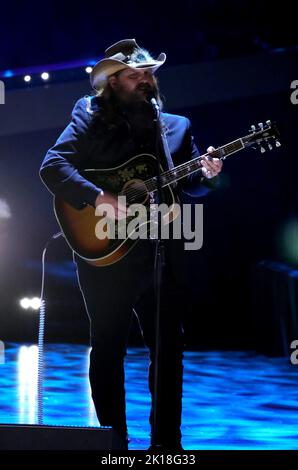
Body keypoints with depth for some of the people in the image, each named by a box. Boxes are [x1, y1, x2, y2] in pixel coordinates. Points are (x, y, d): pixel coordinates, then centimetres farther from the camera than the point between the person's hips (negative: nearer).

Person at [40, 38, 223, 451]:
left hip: (160, 253, 4)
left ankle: (167, 441, 14)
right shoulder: (90, 118, 2)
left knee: (169, 346, 5)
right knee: (108, 347, 2)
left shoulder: (177, 126, 15)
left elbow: (191, 185, 14)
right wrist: (98, 198, -22)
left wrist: (206, 175, -9)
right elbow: (52, 167, -10)